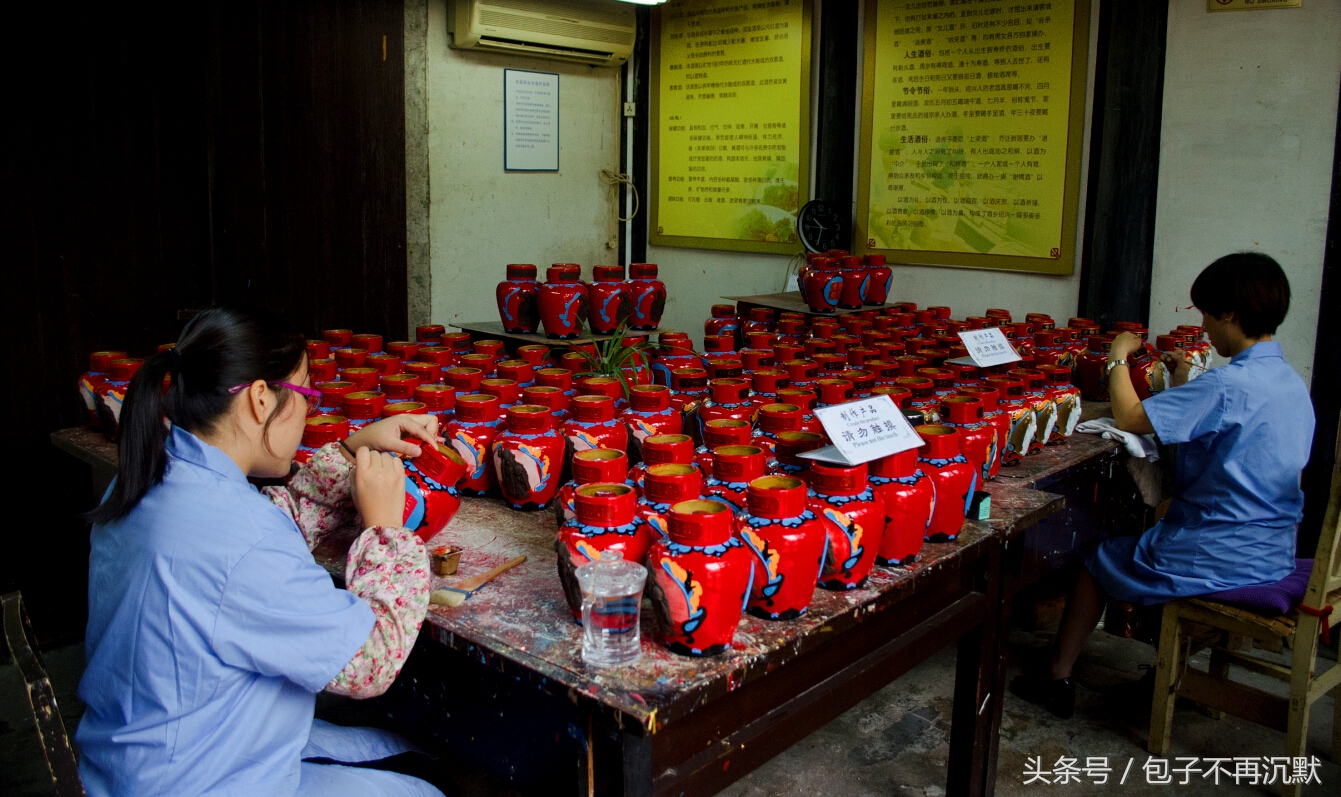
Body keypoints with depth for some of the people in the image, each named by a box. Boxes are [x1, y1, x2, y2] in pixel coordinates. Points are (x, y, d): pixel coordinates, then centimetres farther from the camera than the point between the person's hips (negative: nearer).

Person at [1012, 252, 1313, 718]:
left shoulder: (1230, 384, -24)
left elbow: (1129, 418, -22)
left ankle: (1057, 679, 23)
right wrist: (1186, 385, 16)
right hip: (1274, 556, 9)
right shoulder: (1292, 383, 4)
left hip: (1218, 557, -8)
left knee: (1099, 562, 12)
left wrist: (1118, 358, -7)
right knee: (1161, 540, 33)